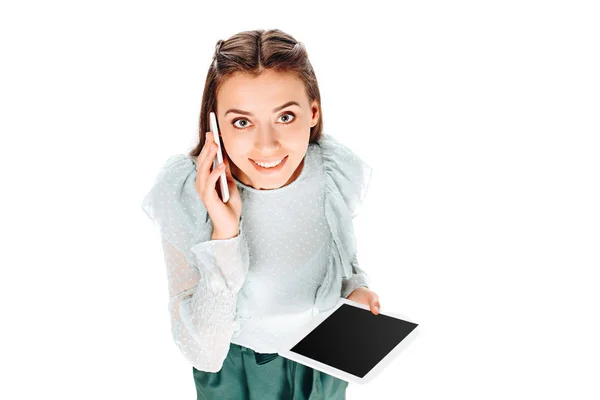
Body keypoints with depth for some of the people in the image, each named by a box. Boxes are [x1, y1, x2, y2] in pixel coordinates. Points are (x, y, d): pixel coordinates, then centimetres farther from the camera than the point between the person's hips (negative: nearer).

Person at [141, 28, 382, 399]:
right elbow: (202, 353, -28)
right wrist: (224, 234, -38)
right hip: (236, 370, -2)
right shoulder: (184, 195, -29)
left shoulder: (340, 173, -20)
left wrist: (357, 287, -18)